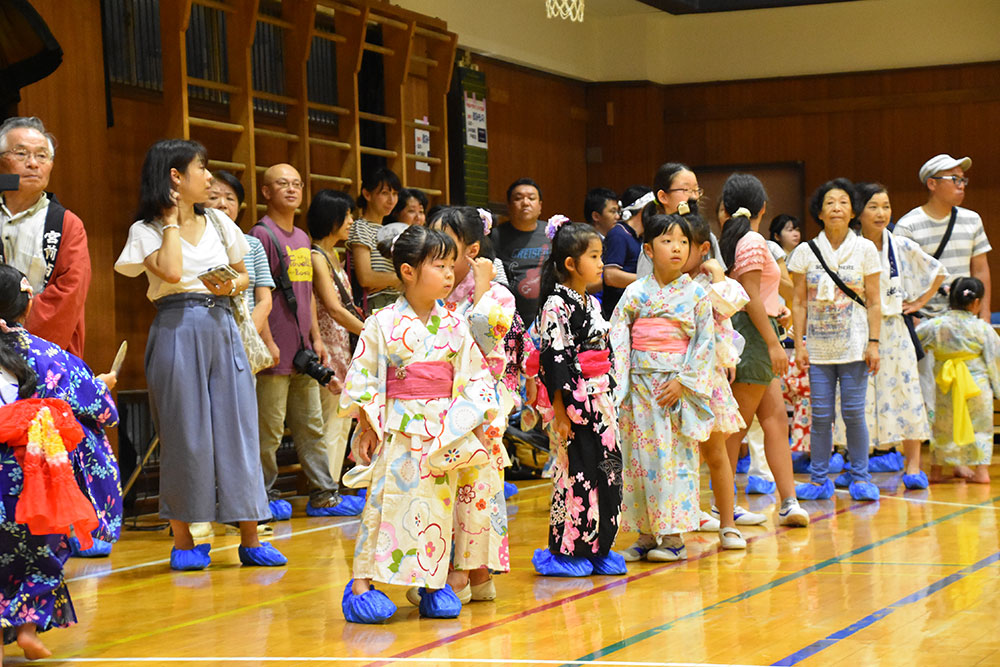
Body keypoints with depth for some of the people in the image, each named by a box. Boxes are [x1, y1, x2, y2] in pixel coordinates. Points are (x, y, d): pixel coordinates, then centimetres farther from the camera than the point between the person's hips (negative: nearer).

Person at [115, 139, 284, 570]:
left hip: (222, 328, 4)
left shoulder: (217, 222, 14)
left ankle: (250, 540, 5)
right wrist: (172, 222, -7)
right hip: (177, 332, -4)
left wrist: (231, 286, -3)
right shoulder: (146, 230, 0)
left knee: (238, 428, 1)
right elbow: (171, 272, -18)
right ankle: (183, 541, 10)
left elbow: (243, 274, 19)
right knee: (184, 434, -1)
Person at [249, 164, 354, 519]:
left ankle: (323, 494, 17)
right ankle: (264, 496, 6)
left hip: (303, 351, 8)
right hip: (276, 352, -8)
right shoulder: (261, 234, -8)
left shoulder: (302, 238, 17)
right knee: (270, 429, -3)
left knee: (311, 425, 12)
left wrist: (316, 338, 15)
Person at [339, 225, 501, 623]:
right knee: (387, 502, -6)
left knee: (439, 505, 6)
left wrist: (476, 423, 1)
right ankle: (362, 583, -1)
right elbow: (362, 376, -4)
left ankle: (433, 583, 15)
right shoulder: (383, 324, -5)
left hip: (446, 436, 4)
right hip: (398, 432, -4)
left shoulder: (454, 326, 6)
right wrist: (367, 426, -7)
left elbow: (475, 375, 9)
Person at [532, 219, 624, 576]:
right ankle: (567, 550, 3)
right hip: (574, 401, -9)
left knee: (607, 471, 8)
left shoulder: (592, 303, 15)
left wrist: (609, 399, 19)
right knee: (574, 473, -5)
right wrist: (560, 411, -18)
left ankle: (597, 547, 15)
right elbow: (553, 359, -15)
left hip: (600, 401, 9)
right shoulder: (557, 305, -12)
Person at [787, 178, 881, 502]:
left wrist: (874, 343, -4)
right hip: (818, 348, 1)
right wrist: (799, 343, -1)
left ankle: (860, 477, 9)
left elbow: (874, 302, 3)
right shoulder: (806, 252, 4)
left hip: (854, 346, -1)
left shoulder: (865, 249, 3)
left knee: (854, 412, -2)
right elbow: (800, 302, 6)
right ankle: (819, 479, 10)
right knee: (820, 414, 1)